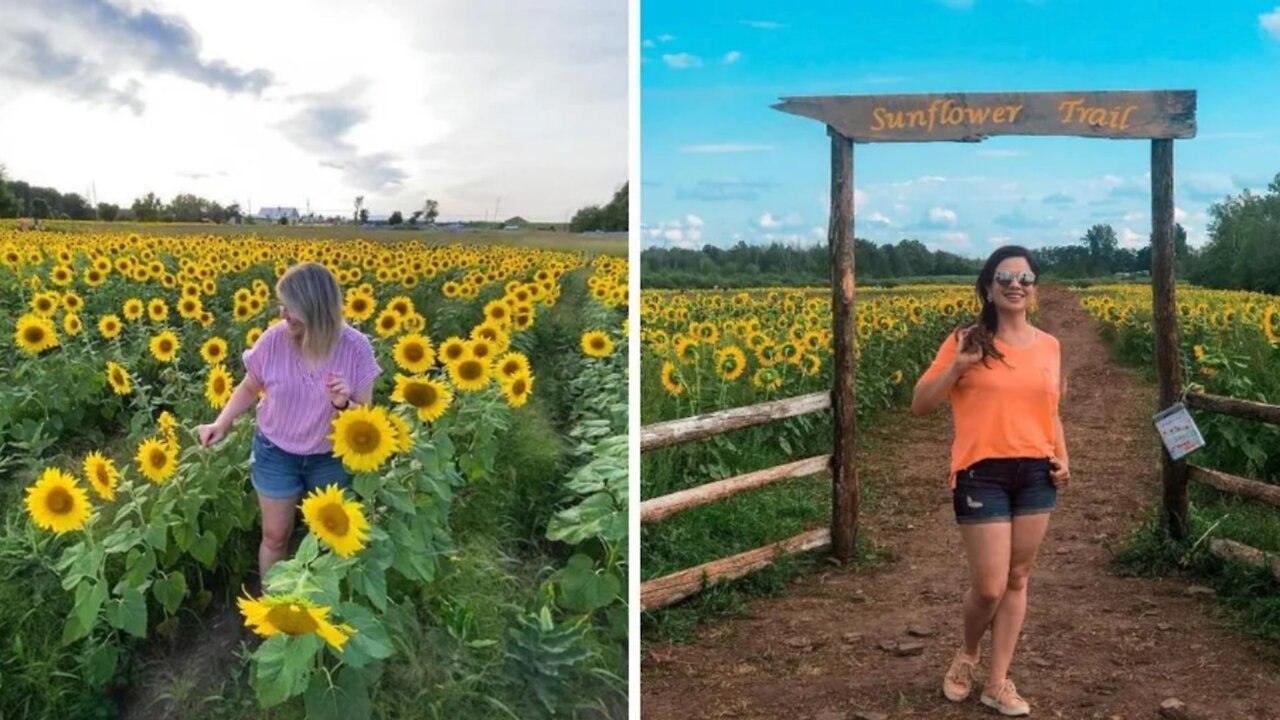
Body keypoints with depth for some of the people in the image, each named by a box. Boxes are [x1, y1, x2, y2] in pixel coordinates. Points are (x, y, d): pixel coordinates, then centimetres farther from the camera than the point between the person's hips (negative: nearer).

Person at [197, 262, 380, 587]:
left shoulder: (356, 348, -21)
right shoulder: (273, 340, -18)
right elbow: (249, 388, 1)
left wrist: (343, 405, -34)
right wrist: (221, 424, -11)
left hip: (330, 457, 0)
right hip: (276, 452, 0)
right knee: (275, 536, 12)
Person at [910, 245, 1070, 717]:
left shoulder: (1048, 346, 8)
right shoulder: (965, 341, -3)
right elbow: (920, 406, -4)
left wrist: (1063, 458, 4)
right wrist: (959, 365, -17)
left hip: (1036, 474, 4)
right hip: (982, 475, -4)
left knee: (1016, 580, 9)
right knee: (989, 586, -4)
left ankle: (998, 682, 21)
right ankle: (969, 653, 27)